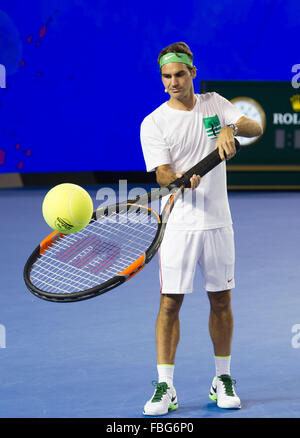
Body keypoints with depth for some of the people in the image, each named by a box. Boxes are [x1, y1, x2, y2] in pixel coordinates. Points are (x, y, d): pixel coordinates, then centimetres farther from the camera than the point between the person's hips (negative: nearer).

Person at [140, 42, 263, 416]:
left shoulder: (214, 104, 6)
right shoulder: (154, 123, -3)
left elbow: (255, 128, -4)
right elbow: (162, 174, -12)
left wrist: (231, 128, -26)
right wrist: (181, 179, -34)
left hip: (218, 222, 3)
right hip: (178, 225, -3)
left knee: (221, 301, 8)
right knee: (170, 302, -7)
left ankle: (222, 379, 21)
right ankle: (165, 387, -3)